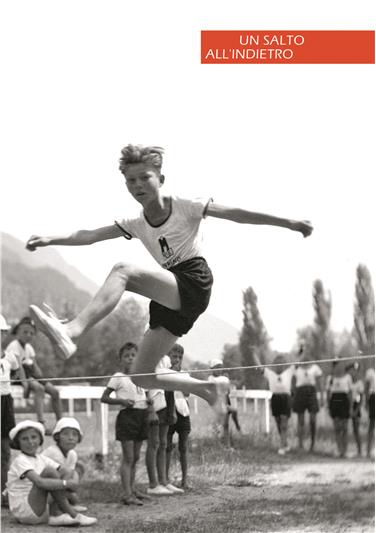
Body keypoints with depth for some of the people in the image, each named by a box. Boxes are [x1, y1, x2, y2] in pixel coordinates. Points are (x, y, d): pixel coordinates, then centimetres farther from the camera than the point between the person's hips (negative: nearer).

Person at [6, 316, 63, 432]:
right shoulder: (14, 346, -12)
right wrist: (25, 381, -27)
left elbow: (35, 367, 11)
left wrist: (40, 378, -8)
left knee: (54, 391, -3)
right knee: (39, 388, -34)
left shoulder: (29, 347, 15)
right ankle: (41, 423, -43)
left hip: (28, 375, 9)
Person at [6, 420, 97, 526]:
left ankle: (56, 514, -17)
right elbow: (40, 482, -29)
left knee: (65, 472, 6)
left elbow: (66, 473, 9)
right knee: (49, 471, -23)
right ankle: (73, 515, -21)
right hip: (24, 512, -9)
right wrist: (66, 483, -23)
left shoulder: (41, 459, 12)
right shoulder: (20, 461, -13)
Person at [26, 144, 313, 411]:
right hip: (171, 299, 7)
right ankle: (207, 390, 23)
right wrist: (50, 240, -9)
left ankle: (72, 331, -46)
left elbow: (237, 214, -1)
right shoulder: (136, 225, 14)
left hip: (194, 284, -7)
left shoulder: (185, 207, 1)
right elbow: (90, 236, 6)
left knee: (123, 270, -29)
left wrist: (289, 222, -3)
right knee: (141, 375, 6)